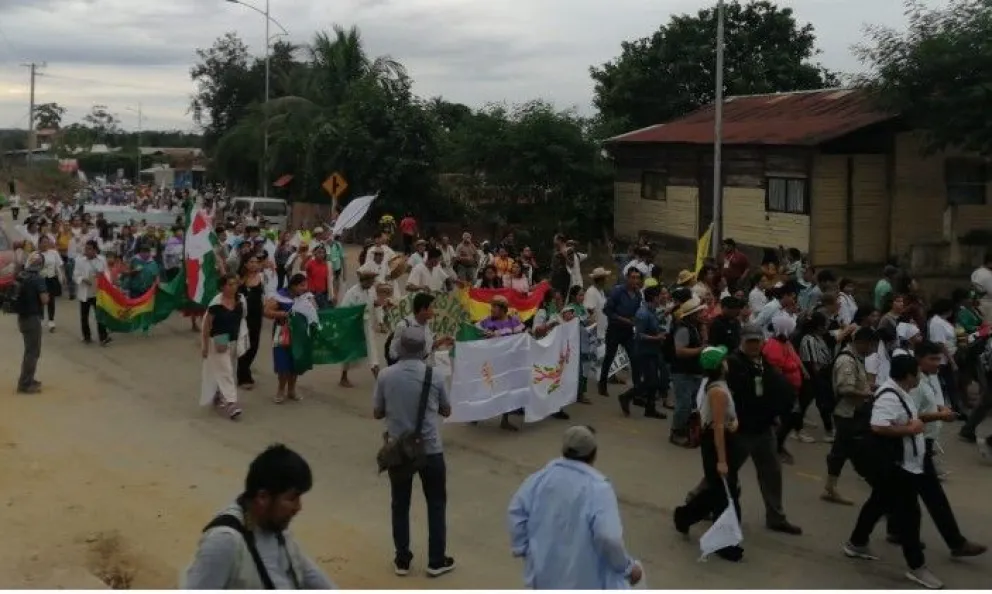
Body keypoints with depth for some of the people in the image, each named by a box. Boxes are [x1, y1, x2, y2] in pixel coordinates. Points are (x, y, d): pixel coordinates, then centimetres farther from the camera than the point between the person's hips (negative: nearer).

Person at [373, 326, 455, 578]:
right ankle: (437, 561, 19)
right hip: (430, 450, -1)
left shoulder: (385, 376, -9)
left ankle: (402, 560, 23)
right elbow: (446, 411, 4)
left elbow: (377, 413, 1)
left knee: (400, 505, 15)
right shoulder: (434, 376, -10)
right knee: (436, 504, 13)